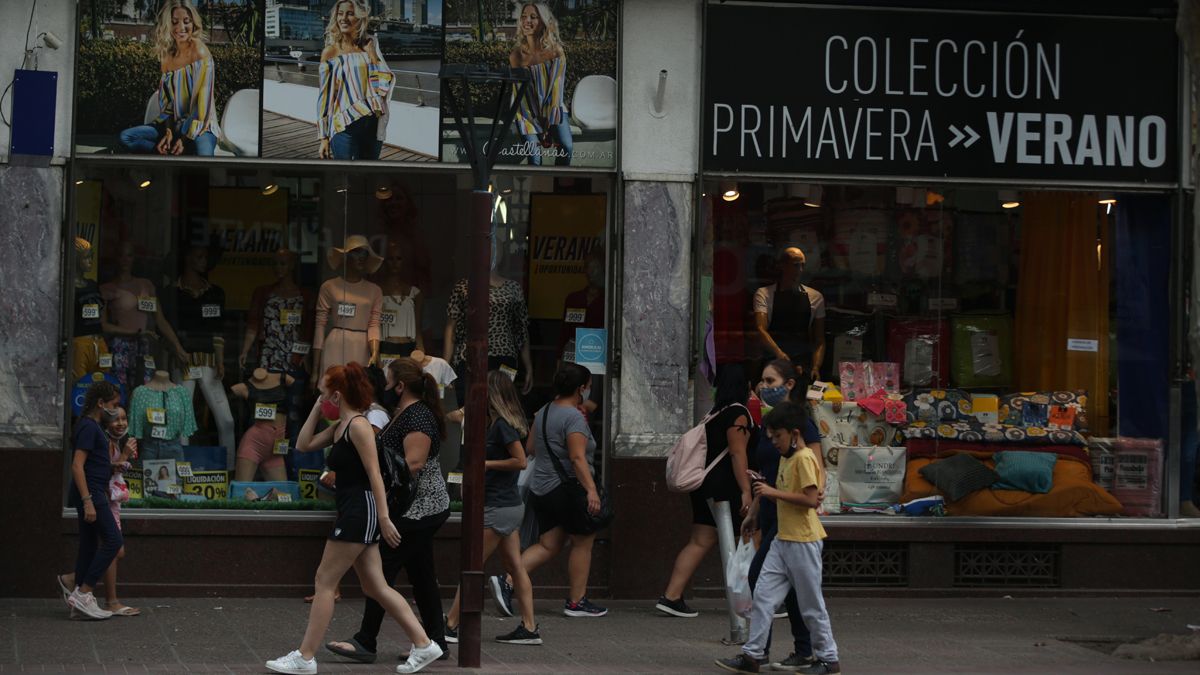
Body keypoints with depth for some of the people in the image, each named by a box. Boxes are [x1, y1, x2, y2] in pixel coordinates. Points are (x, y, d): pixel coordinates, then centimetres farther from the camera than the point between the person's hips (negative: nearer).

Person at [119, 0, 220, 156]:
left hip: (199, 127, -7)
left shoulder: (199, 53, -12)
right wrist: (168, 131, -7)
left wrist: (186, 138, -18)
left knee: (203, 154, -40)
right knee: (125, 137, -8)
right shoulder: (168, 55, 8)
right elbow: (166, 101, 9)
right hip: (174, 124, 7)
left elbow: (203, 102, -15)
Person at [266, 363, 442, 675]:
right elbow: (304, 445, 20)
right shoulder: (339, 427, 15)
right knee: (375, 587, 9)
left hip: (360, 509, -10)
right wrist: (316, 410, 11)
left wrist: (383, 518, -21)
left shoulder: (358, 425, -13)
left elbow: (374, 474, -18)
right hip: (352, 511, 10)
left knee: (325, 581, -4)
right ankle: (423, 644, 10)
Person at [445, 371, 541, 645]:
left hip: (499, 508, -10)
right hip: (511, 506, 10)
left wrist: (486, 463, -14)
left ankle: (451, 626, 1)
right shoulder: (500, 423, 12)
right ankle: (529, 627, 8)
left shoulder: (502, 425, -17)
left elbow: (520, 461, -21)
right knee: (514, 566, 8)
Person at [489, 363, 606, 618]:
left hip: (542, 489, 9)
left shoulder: (543, 413, 12)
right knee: (582, 543, 5)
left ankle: (507, 581, -4)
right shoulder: (574, 417, -15)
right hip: (568, 488, -9)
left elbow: (529, 448, 20)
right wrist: (591, 489, -28)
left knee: (548, 545, 11)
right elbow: (578, 457, -24)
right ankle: (576, 601, 10)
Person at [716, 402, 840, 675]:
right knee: (763, 595, 3)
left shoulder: (804, 458, -14)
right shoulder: (785, 458, 15)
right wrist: (767, 491, 6)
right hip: (783, 540, 9)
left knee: (811, 604, 0)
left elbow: (810, 499, -22)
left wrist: (774, 492, -20)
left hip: (804, 541, -9)